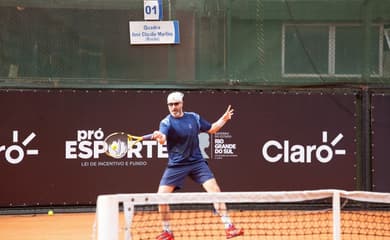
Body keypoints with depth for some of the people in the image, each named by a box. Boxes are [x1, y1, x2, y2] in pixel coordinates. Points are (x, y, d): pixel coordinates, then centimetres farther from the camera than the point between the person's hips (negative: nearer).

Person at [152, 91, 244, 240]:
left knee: (215, 190, -10)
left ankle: (229, 227, -4)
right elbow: (163, 139, -31)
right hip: (176, 165, -2)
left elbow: (211, 129, 20)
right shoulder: (166, 122, -10)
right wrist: (159, 137, -54)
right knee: (161, 195, -10)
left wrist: (224, 118, 8)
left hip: (197, 162, 2)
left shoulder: (194, 117, 4)